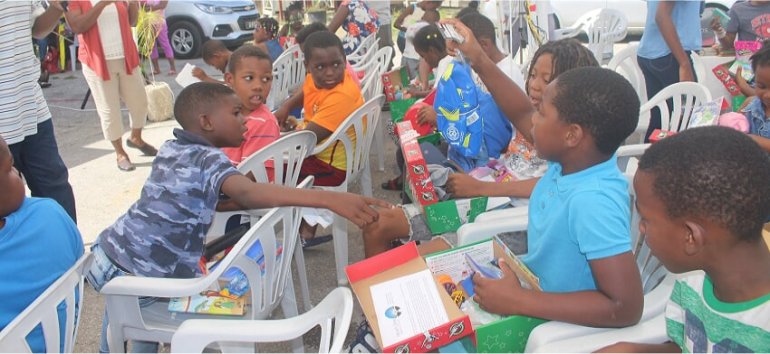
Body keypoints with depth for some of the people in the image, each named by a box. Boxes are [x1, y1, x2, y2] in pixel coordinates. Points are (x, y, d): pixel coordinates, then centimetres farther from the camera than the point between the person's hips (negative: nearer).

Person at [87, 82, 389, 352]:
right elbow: (247, 193, -36)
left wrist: (246, 202, 6)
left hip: (110, 249, 9)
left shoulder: (169, 149, 10)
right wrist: (329, 199, -47)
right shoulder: (210, 159, -15)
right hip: (147, 274, -9)